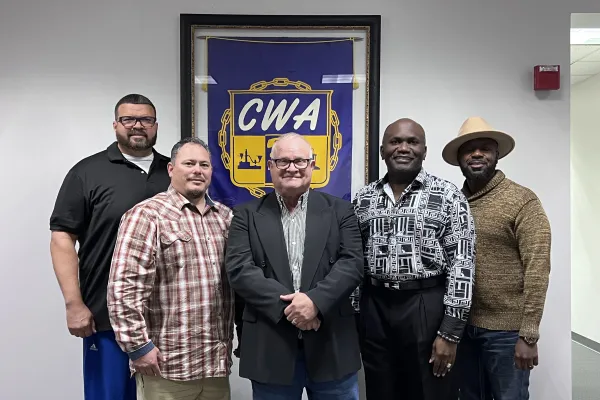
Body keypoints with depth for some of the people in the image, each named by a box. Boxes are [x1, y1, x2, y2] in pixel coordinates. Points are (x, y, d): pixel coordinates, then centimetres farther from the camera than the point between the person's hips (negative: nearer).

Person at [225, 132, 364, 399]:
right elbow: (239, 270, -7)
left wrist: (315, 300, -19)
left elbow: (352, 264, -4)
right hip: (270, 349, 0)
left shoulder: (339, 211, 5)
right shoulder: (247, 215, 4)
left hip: (332, 345, 1)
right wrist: (287, 307, -17)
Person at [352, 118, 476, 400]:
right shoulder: (363, 199, 7)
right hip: (374, 308, 4)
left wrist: (450, 332, -11)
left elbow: (462, 264, -8)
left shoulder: (448, 196, -4)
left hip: (426, 307, -3)